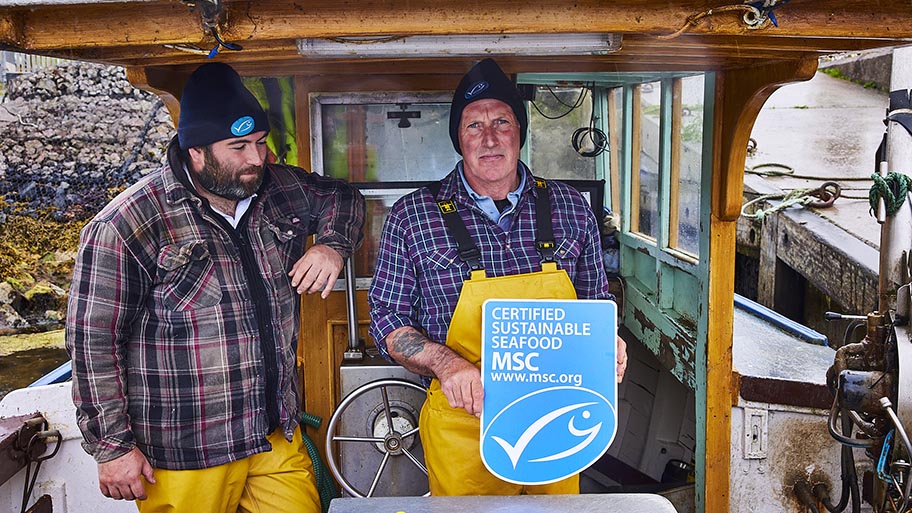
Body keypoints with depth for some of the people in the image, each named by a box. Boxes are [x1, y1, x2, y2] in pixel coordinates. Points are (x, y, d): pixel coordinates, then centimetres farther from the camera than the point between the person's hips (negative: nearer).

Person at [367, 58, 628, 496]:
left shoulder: (570, 208, 2)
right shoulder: (413, 216, -5)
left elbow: (597, 303, 13)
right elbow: (386, 318, -3)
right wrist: (445, 364, -20)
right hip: (462, 424, -2)